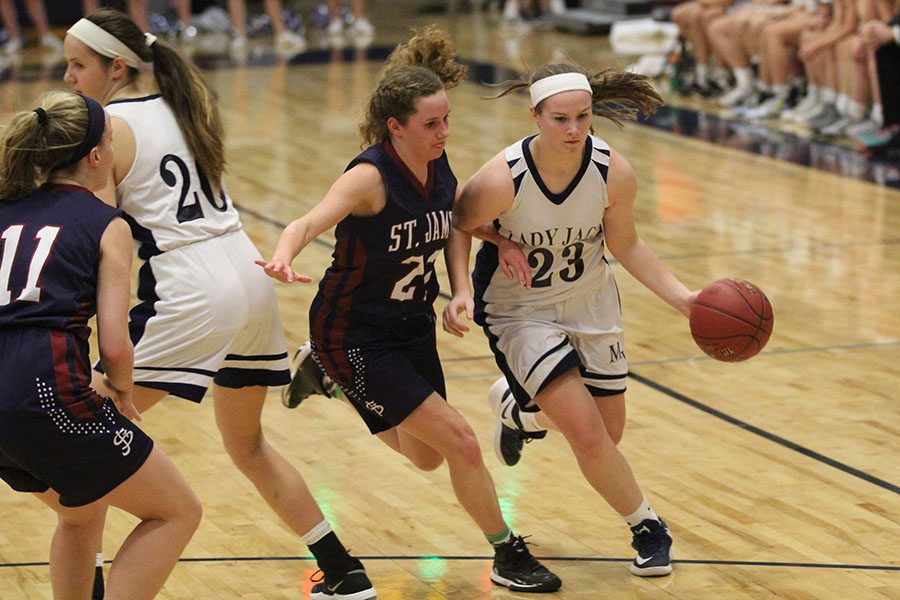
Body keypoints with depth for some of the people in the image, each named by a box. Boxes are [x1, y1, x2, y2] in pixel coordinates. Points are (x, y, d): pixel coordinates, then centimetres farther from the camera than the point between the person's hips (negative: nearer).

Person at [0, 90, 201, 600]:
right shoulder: (107, 226, 3)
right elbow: (114, 344, -4)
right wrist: (122, 395, 15)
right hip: (46, 394, -7)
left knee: (83, 511, 32)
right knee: (177, 513, 10)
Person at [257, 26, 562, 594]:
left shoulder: (439, 167, -6)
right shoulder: (370, 177, -27)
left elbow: (448, 234, 12)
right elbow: (311, 222, -43)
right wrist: (284, 256, -65)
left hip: (412, 324, 8)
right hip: (355, 333, -8)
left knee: (426, 457, 23)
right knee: (461, 442, -13)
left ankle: (329, 379, 45)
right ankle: (508, 554, 7)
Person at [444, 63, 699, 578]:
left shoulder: (615, 173, -21)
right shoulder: (502, 179, -30)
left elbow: (625, 245, -3)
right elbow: (456, 227, -11)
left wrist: (682, 297, -11)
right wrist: (461, 293, -26)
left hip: (591, 302, 4)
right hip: (519, 311, -4)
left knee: (608, 434, 12)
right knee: (587, 434, -15)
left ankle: (519, 409, 44)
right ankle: (647, 527, 13)